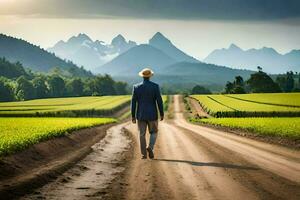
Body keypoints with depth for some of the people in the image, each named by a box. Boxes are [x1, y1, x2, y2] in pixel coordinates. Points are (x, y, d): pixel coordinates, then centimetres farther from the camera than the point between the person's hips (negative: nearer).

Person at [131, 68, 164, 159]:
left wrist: (133, 116, 4)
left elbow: (133, 102, -3)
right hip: (152, 114, -1)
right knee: (154, 132, 15)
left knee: (142, 134, 10)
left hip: (141, 115, 1)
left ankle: (144, 154, 9)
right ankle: (150, 148, -8)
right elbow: (159, 101, -9)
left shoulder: (136, 87, -4)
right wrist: (162, 114, 1)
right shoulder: (155, 86, -8)